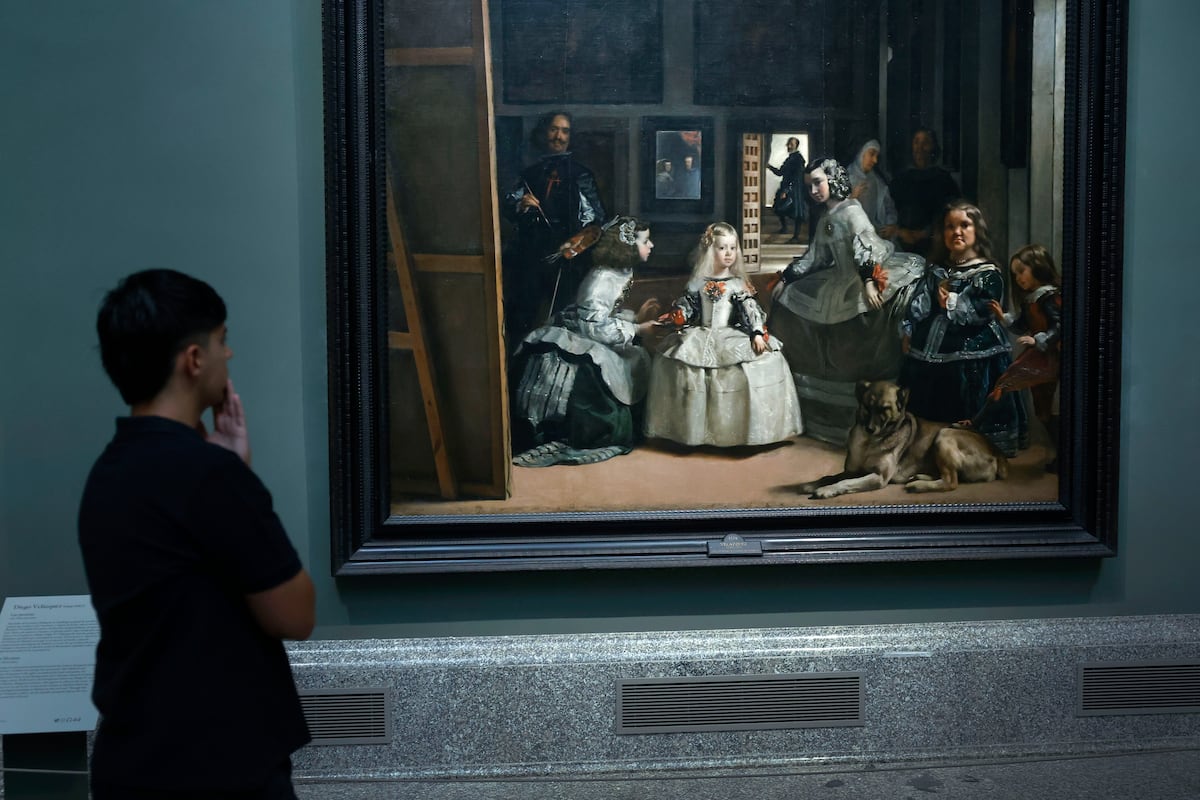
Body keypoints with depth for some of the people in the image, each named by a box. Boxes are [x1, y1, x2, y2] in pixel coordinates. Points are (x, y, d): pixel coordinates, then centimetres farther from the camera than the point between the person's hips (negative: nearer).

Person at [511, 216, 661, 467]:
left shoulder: (621, 273, 5)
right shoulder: (602, 280, -24)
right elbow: (596, 325, -27)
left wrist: (635, 317, 1)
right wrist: (636, 330, -20)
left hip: (592, 342, 10)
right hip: (575, 344, -10)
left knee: (636, 359, 4)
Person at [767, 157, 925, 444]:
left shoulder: (851, 210, -11)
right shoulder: (824, 220, 14)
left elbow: (866, 245, -24)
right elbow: (813, 257, 22)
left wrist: (869, 281, -34)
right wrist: (785, 279, 21)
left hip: (869, 276, -9)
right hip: (841, 284, 9)